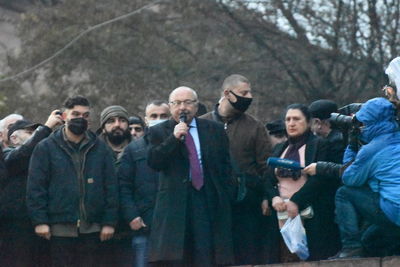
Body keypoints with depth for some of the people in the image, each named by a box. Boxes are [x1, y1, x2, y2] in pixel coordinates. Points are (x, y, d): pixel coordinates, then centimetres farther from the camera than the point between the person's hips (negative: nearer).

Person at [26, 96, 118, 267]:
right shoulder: (46, 148, 4)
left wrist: (109, 222, 1)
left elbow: (111, 187, 9)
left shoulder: (100, 149, 11)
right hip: (60, 228, -2)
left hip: (91, 228, 2)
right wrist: (40, 220, -9)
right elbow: (35, 187, -1)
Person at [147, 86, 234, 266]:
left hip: (209, 202, 1)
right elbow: (153, 162, -7)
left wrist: (224, 196, 7)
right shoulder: (158, 132, 8)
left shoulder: (214, 130, 13)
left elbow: (226, 166, 15)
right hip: (175, 203, -1)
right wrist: (174, 138, -15)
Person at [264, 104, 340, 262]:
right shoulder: (280, 149, 20)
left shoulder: (319, 145, 3)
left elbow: (319, 178, -9)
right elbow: (269, 180, 15)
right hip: (283, 214, 5)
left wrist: (296, 201, -16)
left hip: (309, 216, -5)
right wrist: (274, 197, -6)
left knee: (313, 259, -9)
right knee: (287, 260, -2)